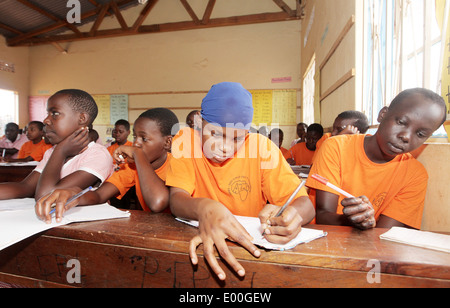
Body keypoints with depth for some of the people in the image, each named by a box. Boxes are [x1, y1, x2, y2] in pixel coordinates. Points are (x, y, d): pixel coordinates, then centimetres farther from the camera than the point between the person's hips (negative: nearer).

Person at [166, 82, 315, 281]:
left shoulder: (261, 146, -8)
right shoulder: (186, 141, -7)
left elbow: (305, 204, -11)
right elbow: (176, 199, -16)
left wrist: (290, 215, -35)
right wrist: (203, 208, -38)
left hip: (251, 243, 1)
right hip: (203, 240, 0)